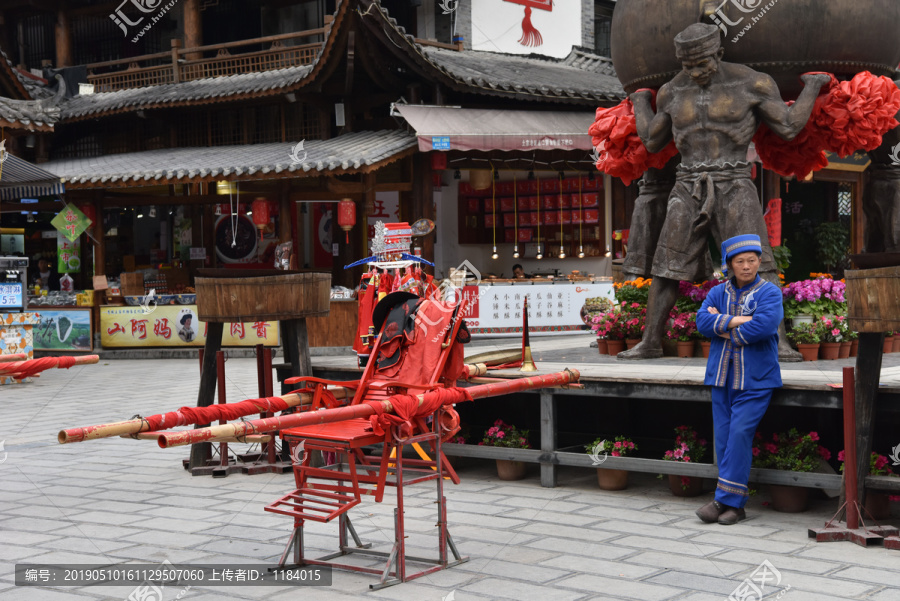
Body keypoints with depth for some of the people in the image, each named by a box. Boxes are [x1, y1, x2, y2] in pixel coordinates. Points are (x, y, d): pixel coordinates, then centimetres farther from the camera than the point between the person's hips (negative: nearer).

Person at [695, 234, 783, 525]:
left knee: (739, 434, -13)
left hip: (755, 379, -5)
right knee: (723, 438, 3)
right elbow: (702, 321, -4)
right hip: (722, 377, 5)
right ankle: (735, 505, 9)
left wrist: (721, 325, -7)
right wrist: (739, 320, -15)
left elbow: (762, 327, -18)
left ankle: (725, 499, -6)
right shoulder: (718, 293, 12)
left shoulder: (770, 292, -1)